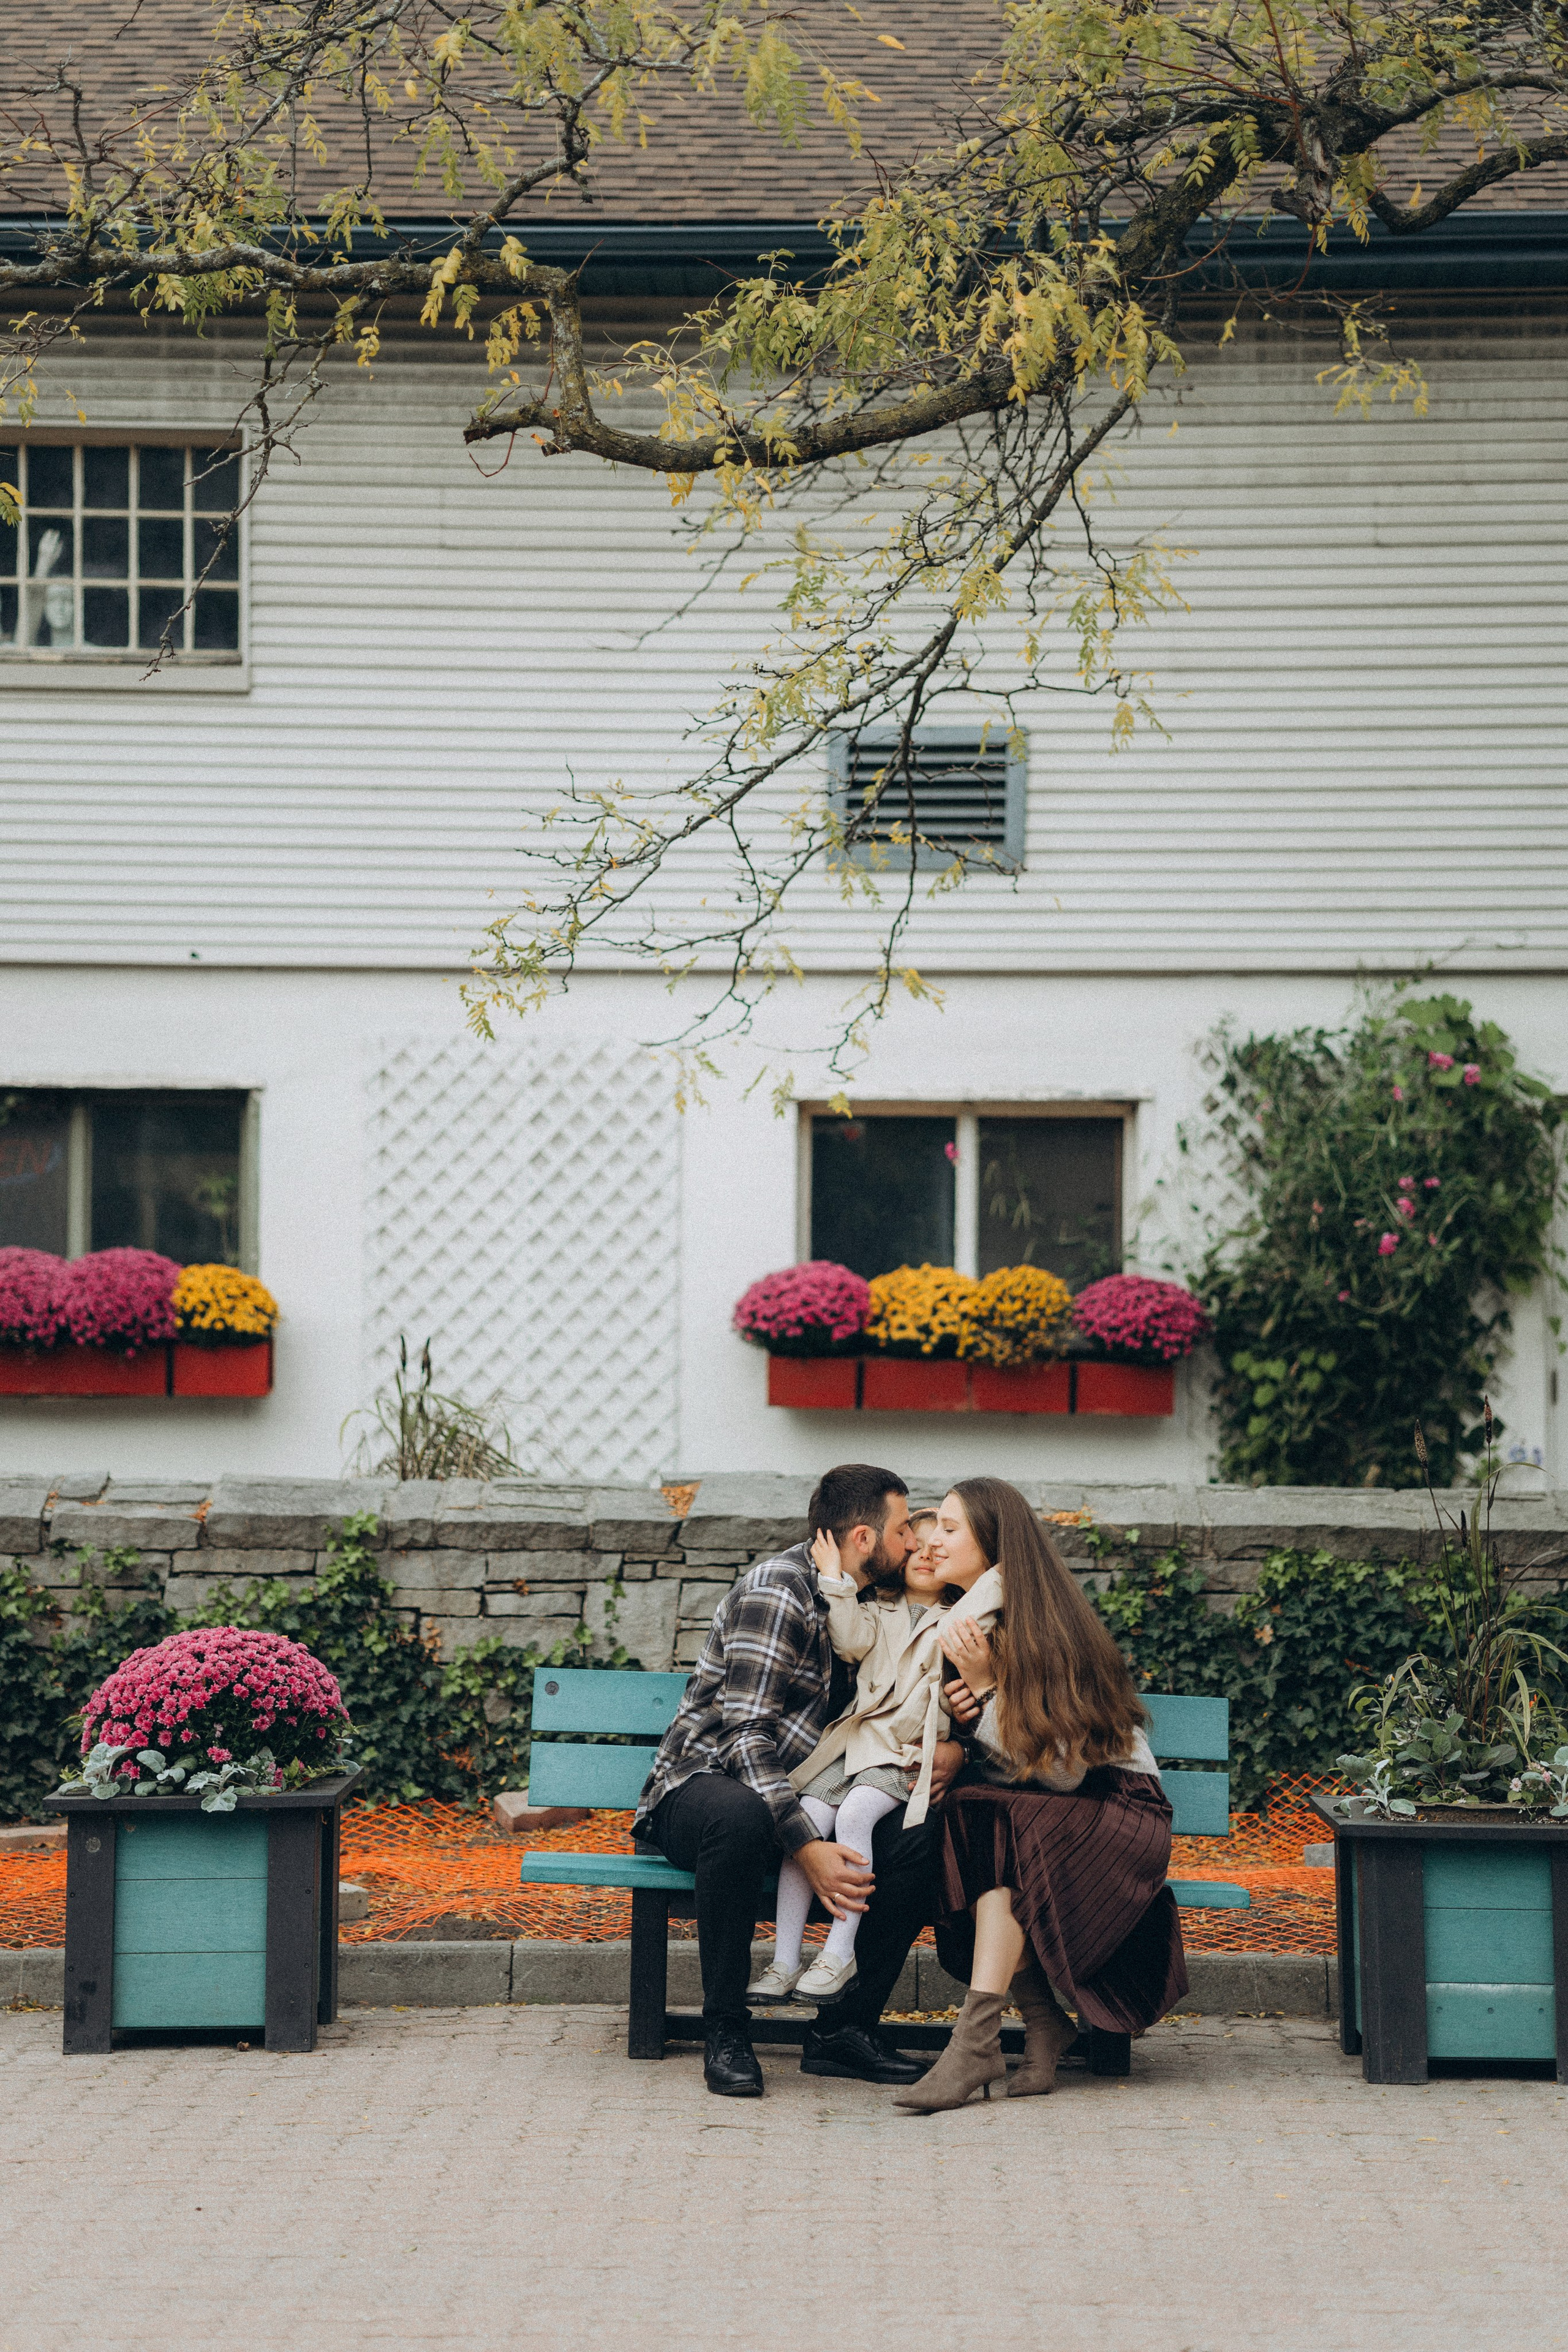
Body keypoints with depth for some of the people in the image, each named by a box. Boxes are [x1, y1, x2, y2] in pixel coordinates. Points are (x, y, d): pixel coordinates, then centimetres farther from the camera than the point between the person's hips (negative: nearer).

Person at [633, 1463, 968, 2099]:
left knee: (919, 1837, -20)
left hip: (801, 1801, 7)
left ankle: (845, 2027, -12)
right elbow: (745, 1735, -23)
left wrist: (947, 1746, -4)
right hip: (701, 1784, -7)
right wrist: (807, 1847, -32)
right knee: (741, 1818, -43)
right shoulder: (775, 1592, -15)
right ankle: (725, 2029, -27)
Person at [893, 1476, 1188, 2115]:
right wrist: (953, 1736, -11)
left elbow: (1063, 1768, -21)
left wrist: (985, 1686, -24)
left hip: (1113, 1811, -6)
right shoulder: (962, 1615, 5)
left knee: (994, 1826, -34)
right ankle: (1043, 2021, -22)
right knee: (960, 1815, -27)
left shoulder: (1045, 1629, -17)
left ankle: (977, 2039, -38)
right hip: (1027, 1806, 6)